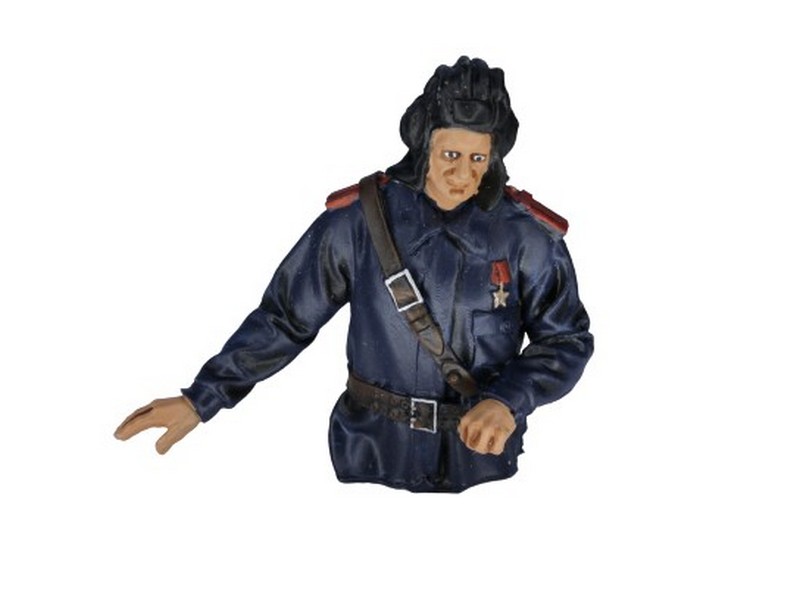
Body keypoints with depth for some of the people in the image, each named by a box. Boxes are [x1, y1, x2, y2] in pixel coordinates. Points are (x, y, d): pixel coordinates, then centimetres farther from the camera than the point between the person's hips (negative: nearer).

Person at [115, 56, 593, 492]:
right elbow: (285, 317, -5)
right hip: (375, 456, 0)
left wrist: (509, 402, -22)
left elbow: (567, 340, -4)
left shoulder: (527, 232, -9)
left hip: (481, 457, 0)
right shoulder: (359, 217, -9)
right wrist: (202, 398, -10)